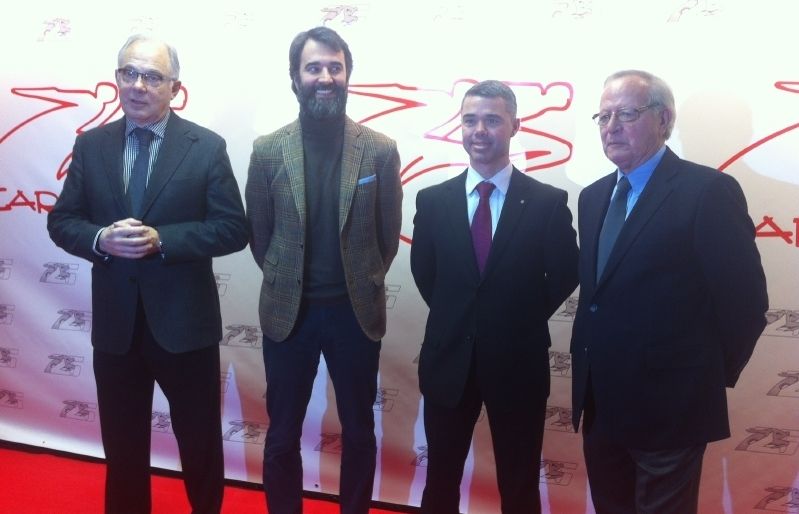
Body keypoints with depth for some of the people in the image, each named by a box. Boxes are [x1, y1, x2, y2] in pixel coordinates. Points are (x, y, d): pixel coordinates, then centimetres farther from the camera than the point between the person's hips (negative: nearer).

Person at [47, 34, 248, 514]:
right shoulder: (90, 145, 3)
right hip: (114, 322, 3)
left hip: (184, 321, -2)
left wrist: (161, 239, -21)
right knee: (122, 444, 17)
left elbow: (233, 229, -9)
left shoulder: (207, 146, -6)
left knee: (200, 441, 14)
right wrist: (100, 239, -17)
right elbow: (61, 221, 5)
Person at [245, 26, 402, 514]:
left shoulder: (381, 150, -5)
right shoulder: (267, 150, -3)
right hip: (287, 312, 0)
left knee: (359, 433, 14)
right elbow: (258, 234, 6)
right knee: (283, 435, 12)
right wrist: (287, 282, 10)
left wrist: (361, 284, 8)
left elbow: (388, 234, 4)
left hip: (356, 311, 0)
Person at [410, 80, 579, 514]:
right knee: (441, 479, 16)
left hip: (518, 363, -2)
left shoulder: (549, 202, -7)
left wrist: (523, 322, 1)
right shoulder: (432, 200, 0)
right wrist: (453, 317, 7)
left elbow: (564, 275, 0)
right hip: (448, 359, 2)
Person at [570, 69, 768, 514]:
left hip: (667, 405, -7)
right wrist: (588, 361, 10)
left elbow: (745, 301, -14)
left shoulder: (709, 190, -14)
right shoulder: (594, 196, 10)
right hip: (600, 401, 7)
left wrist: (712, 376, -4)